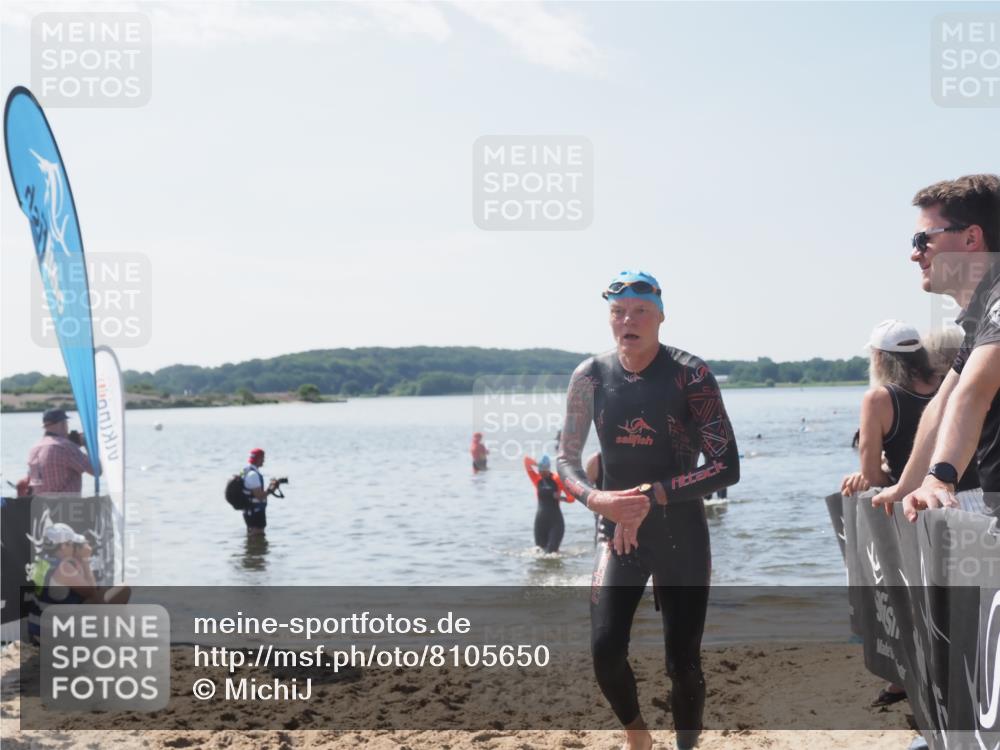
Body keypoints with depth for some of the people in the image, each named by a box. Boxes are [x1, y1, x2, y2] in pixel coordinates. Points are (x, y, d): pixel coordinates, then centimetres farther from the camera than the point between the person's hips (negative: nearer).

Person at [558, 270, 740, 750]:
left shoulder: (690, 375, -12)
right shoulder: (591, 376, -2)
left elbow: (726, 468, -14)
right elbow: (567, 459, 5)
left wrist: (651, 496, -21)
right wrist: (595, 498, -16)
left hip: (682, 536, -2)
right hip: (618, 532, 2)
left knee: (683, 662, 1)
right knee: (606, 650, -9)